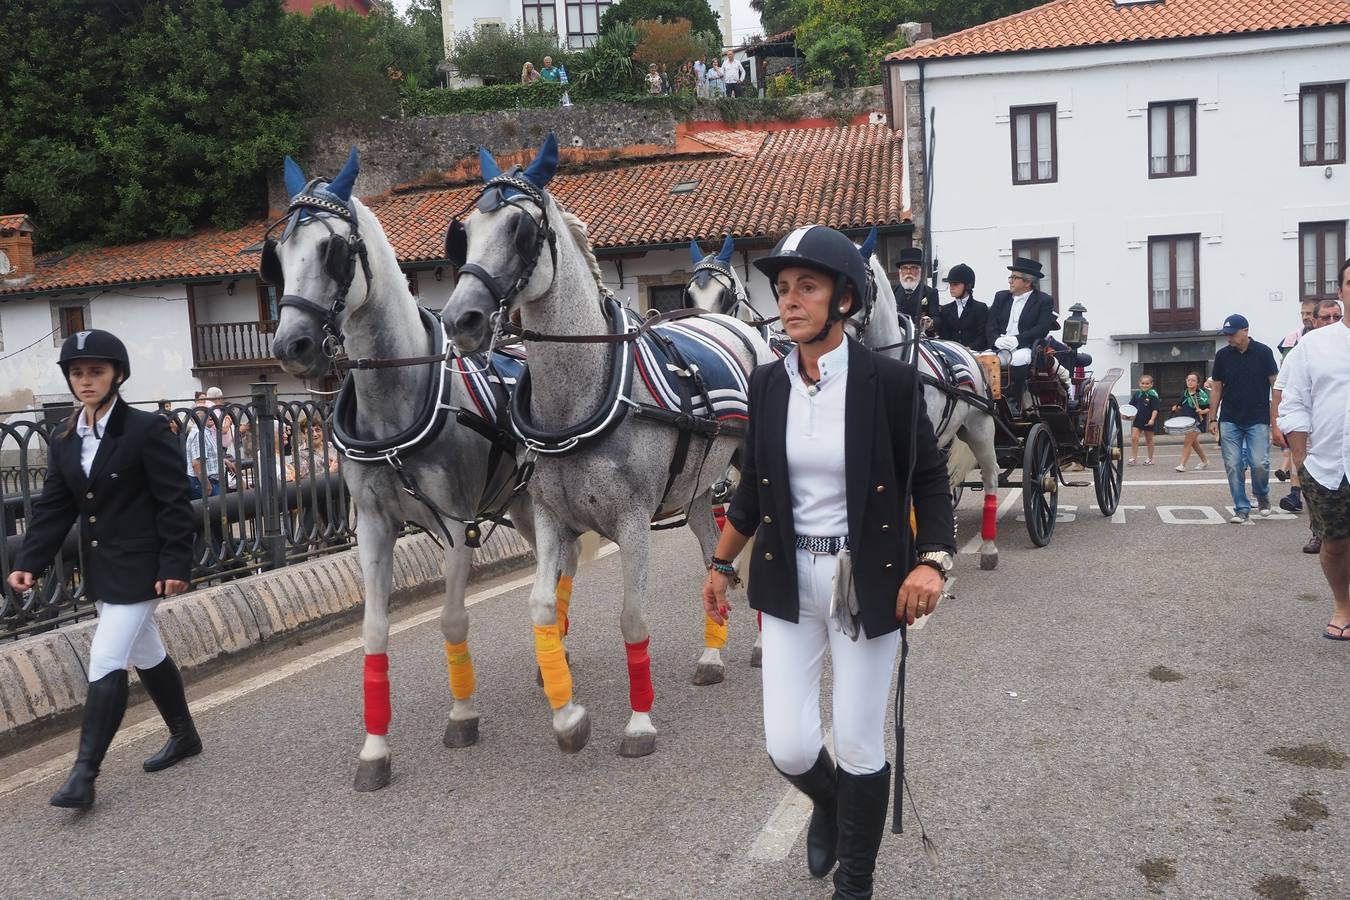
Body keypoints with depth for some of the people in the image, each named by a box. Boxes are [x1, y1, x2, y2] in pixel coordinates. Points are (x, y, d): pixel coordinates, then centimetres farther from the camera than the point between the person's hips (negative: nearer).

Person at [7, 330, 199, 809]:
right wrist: (29, 562, -2)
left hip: (138, 568, -7)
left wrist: (176, 564, -17)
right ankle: (184, 736, 34)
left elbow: (173, 503, -13)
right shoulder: (65, 439, 7)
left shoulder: (146, 430, -13)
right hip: (99, 570, 7)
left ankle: (84, 773, -3)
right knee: (147, 656, 18)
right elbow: (53, 508, 8)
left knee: (106, 664, -9)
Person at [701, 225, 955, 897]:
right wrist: (721, 566, 15)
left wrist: (932, 561, -18)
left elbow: (929, 478, -4)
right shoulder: (767, 384, 0)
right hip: (788, 582, 3)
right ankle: (827, 803, 41)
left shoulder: (888, 381, -11)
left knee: (859, 748, 7)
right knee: (788, 748, 3)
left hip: (867, 582, -3)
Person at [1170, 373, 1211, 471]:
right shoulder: (1184, 393, 7)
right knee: (1194, 443, 18)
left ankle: (1182, 465, -13)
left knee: (1187, 441, -14)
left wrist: (1202, 411, -27)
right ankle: (1205, 461, 36)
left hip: (1197, 421, -7)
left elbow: (1209, 408, -9)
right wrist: (1176, 408, -1)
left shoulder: (1202, 394, -10)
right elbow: (1181, 406, 19)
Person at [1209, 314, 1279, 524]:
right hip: (1230, 421, 2)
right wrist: (1213, 418, 6)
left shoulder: (1263, 352, -3)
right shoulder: (1222, 355, 3)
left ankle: (1262, 495, 21)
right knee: (1233, 466, -2)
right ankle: (1242, 510, 6)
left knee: (1259, 463, -10)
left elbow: (1275, 384, 0)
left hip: (1258, 420, -2)